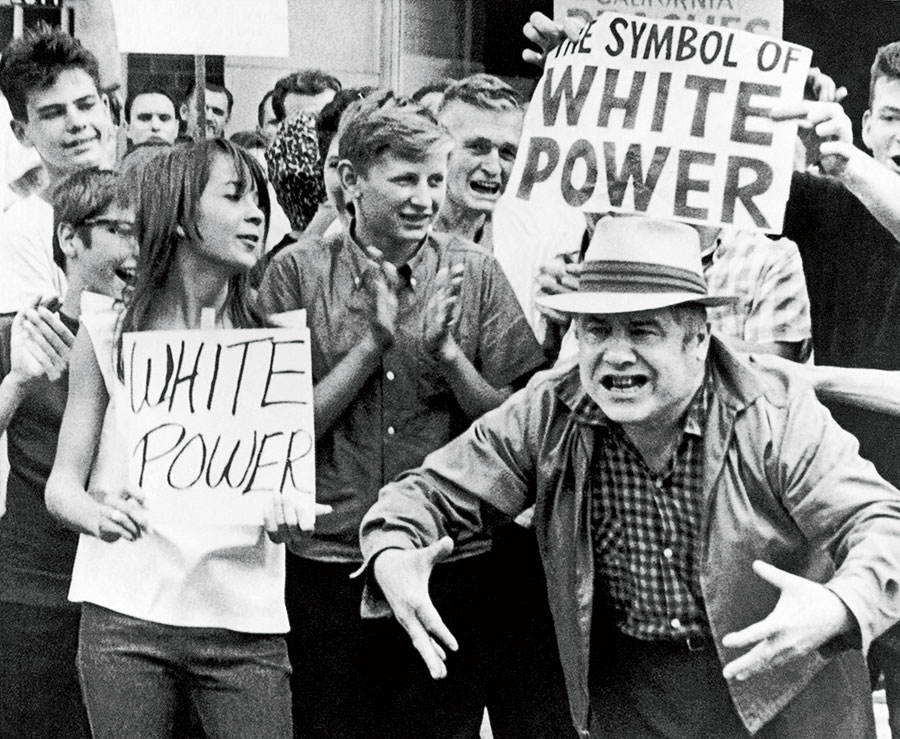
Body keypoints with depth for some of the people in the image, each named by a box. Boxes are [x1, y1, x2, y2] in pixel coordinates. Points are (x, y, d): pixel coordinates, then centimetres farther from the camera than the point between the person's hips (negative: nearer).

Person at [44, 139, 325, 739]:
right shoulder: (107, 332, 3)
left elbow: (289, 474, 7)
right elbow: (62, 483, 4)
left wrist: (289, 510, -16)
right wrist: (98, 513, -18)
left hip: (245, 623, 1)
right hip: (125, 618, -1)